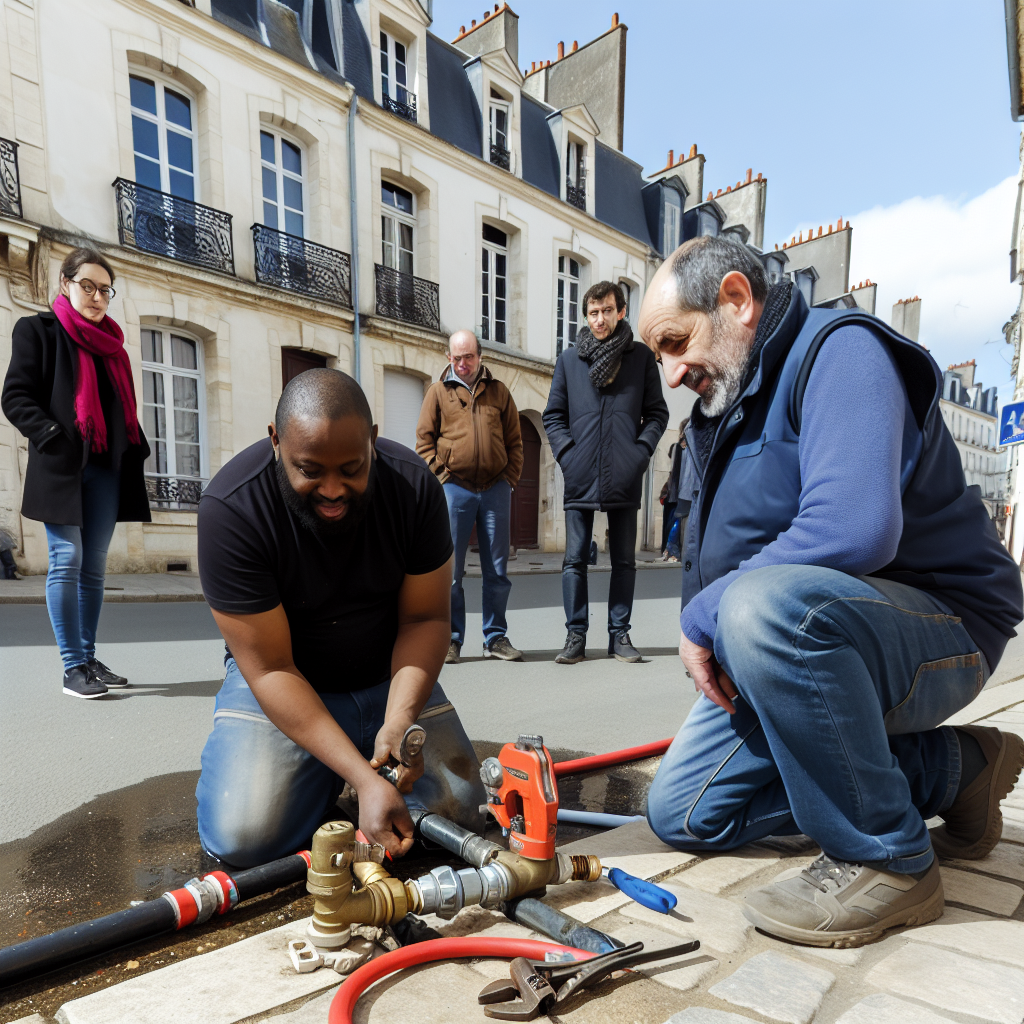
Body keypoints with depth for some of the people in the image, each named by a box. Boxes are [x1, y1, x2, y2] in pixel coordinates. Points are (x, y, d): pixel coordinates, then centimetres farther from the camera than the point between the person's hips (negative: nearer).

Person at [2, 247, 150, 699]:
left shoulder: (111, 342, 20)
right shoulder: (38, 329, 6)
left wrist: (136, 452, 6)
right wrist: (55, 438, -16)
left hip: (107, 468, 5)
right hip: (62, 468, -5)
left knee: (94, 566, 6)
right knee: (67, 560, -7)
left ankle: (89, 659, 12)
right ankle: (73, 667, -2)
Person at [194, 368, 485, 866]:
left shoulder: (413, 484, -18)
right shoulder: (230, 507, -26)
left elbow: (424, 618, -11)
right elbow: (270, 667, -24)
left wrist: (399, 721, -28)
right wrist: (364, 779, -30)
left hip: (389, 677, 2)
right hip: (281, 681, -2)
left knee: (458, 812, -7)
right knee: (242, 835, -20)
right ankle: (321, 778, 13)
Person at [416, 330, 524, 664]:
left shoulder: (498, 392, 14)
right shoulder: (438, 391, 9)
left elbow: (514, 441, 13)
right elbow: (424, 441, 5)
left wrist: (510, 479, 2)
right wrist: (440, 477, -6)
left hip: (496, 489, 2)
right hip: (454, 488, -2)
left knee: (497, 570, 6)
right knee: (450, 569, 0)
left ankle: (496, 637, 17)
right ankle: (450, 639, 10)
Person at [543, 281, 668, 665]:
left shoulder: (642, 357, 8)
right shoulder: (569, 359, 10)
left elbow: (657, 413, 9)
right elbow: (553, 414, 11)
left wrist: (641, 450, -6)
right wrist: (566, 452, -3)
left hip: (624, 479, 0)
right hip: (580, 478, 1)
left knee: (624, 561, 7)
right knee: (575, 560, 2)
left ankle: (619, 635, 18)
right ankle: (576, 637, 12)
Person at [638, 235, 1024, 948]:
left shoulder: (840, 350, -16)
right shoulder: (723, 407, 13)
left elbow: (852, 529, -34)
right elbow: (705, 555, 16)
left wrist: (705, 619, -23)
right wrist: (708, 629, -4)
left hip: (940, 633, -9)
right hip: (789, 648, 9)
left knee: (767, 601, -40)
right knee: (680, 812, 4)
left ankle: (884, 860, -15)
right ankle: (950, 769, 10)